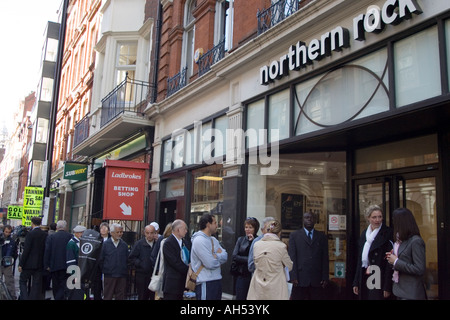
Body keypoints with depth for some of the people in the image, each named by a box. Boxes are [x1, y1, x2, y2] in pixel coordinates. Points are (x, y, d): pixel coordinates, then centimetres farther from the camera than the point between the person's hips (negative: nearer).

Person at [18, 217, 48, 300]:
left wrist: (21, 264, -9)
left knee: (22, 281, 11)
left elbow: (26, 250, -15)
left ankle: (25, 298, 0)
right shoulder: (45, 234, 1)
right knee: (36, 284, 10)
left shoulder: (30, 234, -13)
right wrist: (45, 263, 13)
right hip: (40, 264, 5)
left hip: (29, 263, -4)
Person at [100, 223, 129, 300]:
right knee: (108, 296, 4)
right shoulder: (105, 244, 0)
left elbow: (127, 260, 8)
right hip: (109, 276, -2)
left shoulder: (124, 245, 7)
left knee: (120, 297, 7)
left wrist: (126, 273, 3)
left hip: (122, 276, 2)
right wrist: (104, 270, -1)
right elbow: (101, 260, 2)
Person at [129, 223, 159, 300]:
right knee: (142, 297, 8)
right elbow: (131, 258, 2)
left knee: (154, 297, 5)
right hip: (142, 276, -1)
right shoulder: (139, 244, 0)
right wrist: (140, 264, -9)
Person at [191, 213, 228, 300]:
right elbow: (211, 264, -19)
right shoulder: (199, 240, -14)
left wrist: (216, 256, -13)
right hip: (205, 283, -8)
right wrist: (219, 257, 1)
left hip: (217, 280, 8)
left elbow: (225, 256, 5)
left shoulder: (214, 240, 14)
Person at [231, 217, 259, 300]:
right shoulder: (241, 239, 8)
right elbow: (234, 256, 0)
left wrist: (252, 241, -13)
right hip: (242, 275, 2)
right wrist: (248, 259, -11)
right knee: (240, 297, 3)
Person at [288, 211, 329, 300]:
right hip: (300, 279, -1)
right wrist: (293, 277, -7)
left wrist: (325, 278, 2)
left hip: (317, 279, 1)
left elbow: (325, 258, 9)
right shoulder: (294, 235, 8)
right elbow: (292, 258, 2)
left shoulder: (322, 236, 13)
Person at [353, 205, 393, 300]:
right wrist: (356, 283, 12)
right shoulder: (364, 234, 11)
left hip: (379, 279, -5)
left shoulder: (387, 233, -7)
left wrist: (387, 287, -15)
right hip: (364, 278, 5)